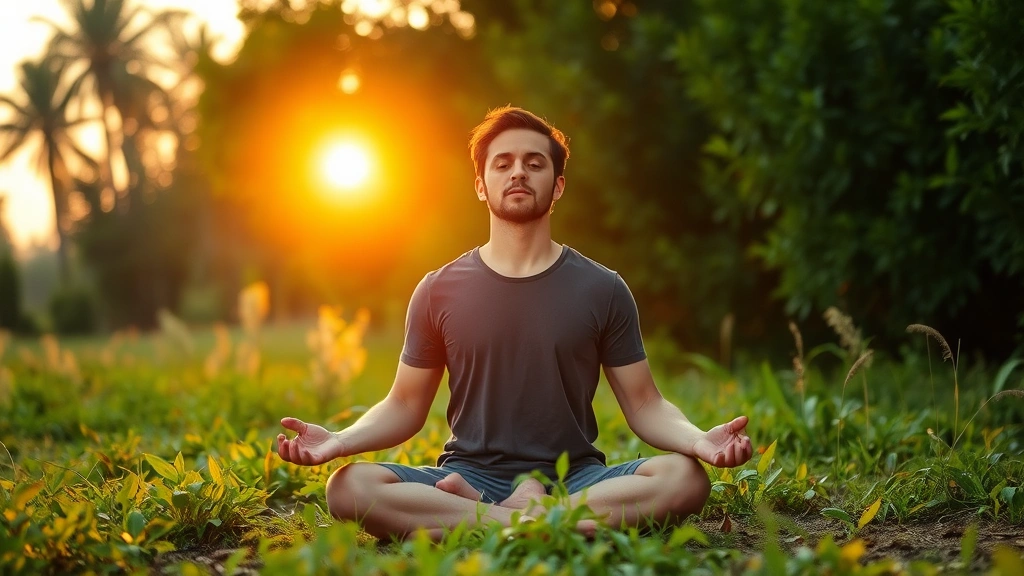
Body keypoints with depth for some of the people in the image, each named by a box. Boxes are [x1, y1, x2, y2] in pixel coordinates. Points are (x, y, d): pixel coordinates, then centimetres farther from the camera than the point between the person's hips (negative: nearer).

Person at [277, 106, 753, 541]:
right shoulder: (440, 290, 6)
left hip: (577, 480, 0)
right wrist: (339, 440, -11)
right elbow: (404, 407, 9)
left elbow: (645, 405, 4)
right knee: (350, 487, -26)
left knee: (686, 477, -28)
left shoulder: (602, 290, 4)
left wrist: (698, 439, -18)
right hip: (469, 475, 0)